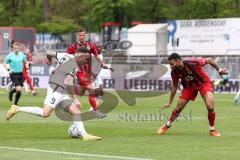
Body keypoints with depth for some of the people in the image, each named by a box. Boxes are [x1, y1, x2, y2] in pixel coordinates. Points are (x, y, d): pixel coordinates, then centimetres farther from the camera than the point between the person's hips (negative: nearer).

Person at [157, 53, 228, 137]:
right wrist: (169, 102, 4)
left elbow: (209, 60, -18)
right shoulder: (174, 72, -19)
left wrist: (219, 70, -5)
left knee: (210, 107, -21)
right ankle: (167, 125, 33)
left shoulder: (193, 63, -34)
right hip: (189, 87, 4)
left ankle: (212, 130, 3)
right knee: (178, 109, 5)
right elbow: (174, 86, -1)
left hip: (203, 83, -4)